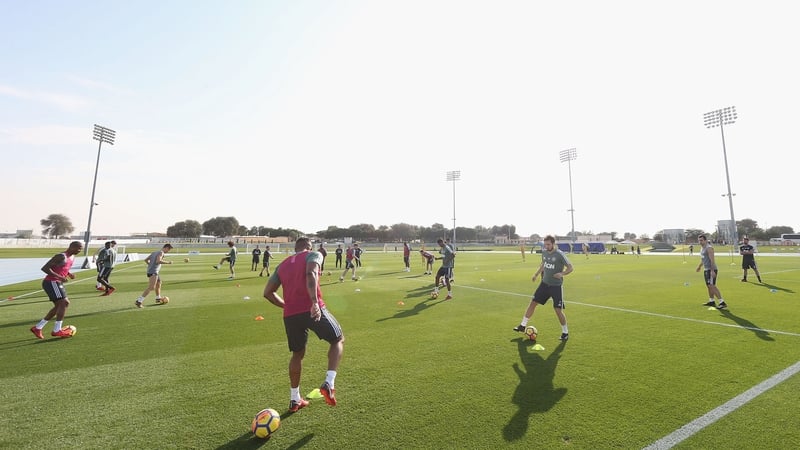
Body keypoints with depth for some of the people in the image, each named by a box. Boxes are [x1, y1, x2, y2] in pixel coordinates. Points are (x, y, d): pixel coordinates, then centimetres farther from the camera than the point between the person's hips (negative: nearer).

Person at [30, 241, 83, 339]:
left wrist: (69, 274, 6)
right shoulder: (61, 256, -18)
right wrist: (59, 277, -25)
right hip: (51, 282, -10)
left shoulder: (72, 257, 11)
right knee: (64, 303, -13)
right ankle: (57, 330, -7)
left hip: (57, 283, 10)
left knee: (59, 305, 14)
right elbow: (44, 268, -22)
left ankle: (37, 327, 24)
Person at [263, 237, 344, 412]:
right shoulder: (314, 255, 6)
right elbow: (310, 274, -16)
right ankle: (329, 384, 2)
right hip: (313, 310, -5)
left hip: (290, 315, 5)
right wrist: (314, 302, -25)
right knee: (338, 340, 17)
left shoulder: (282, 265, 22)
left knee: (297, 354, 26)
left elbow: (268, 292, 19)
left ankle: (294, 400, 35)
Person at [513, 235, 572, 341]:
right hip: (545, 283, 6)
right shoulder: (544, 252, 3)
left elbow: (571, 268, -13)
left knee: (558, 310, -3)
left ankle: (565, 333, 19)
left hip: (556, 286, -6)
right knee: (533, 302, 5)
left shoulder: (560, 254, -16)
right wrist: (536, 274, 12)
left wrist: (562, 274, -30)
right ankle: (523, 325, 15)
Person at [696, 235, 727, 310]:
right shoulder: (702, 248, 15)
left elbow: (712, 260, -21)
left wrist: (712, 271, -27)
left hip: (711, 270, -10)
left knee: (712, 286, -15)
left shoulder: (709, 248, -14)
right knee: (709, 286, 15)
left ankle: (722, 302, -13)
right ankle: (711, 301, 25)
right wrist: (699, 266, 37)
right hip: (706, 269, 10)